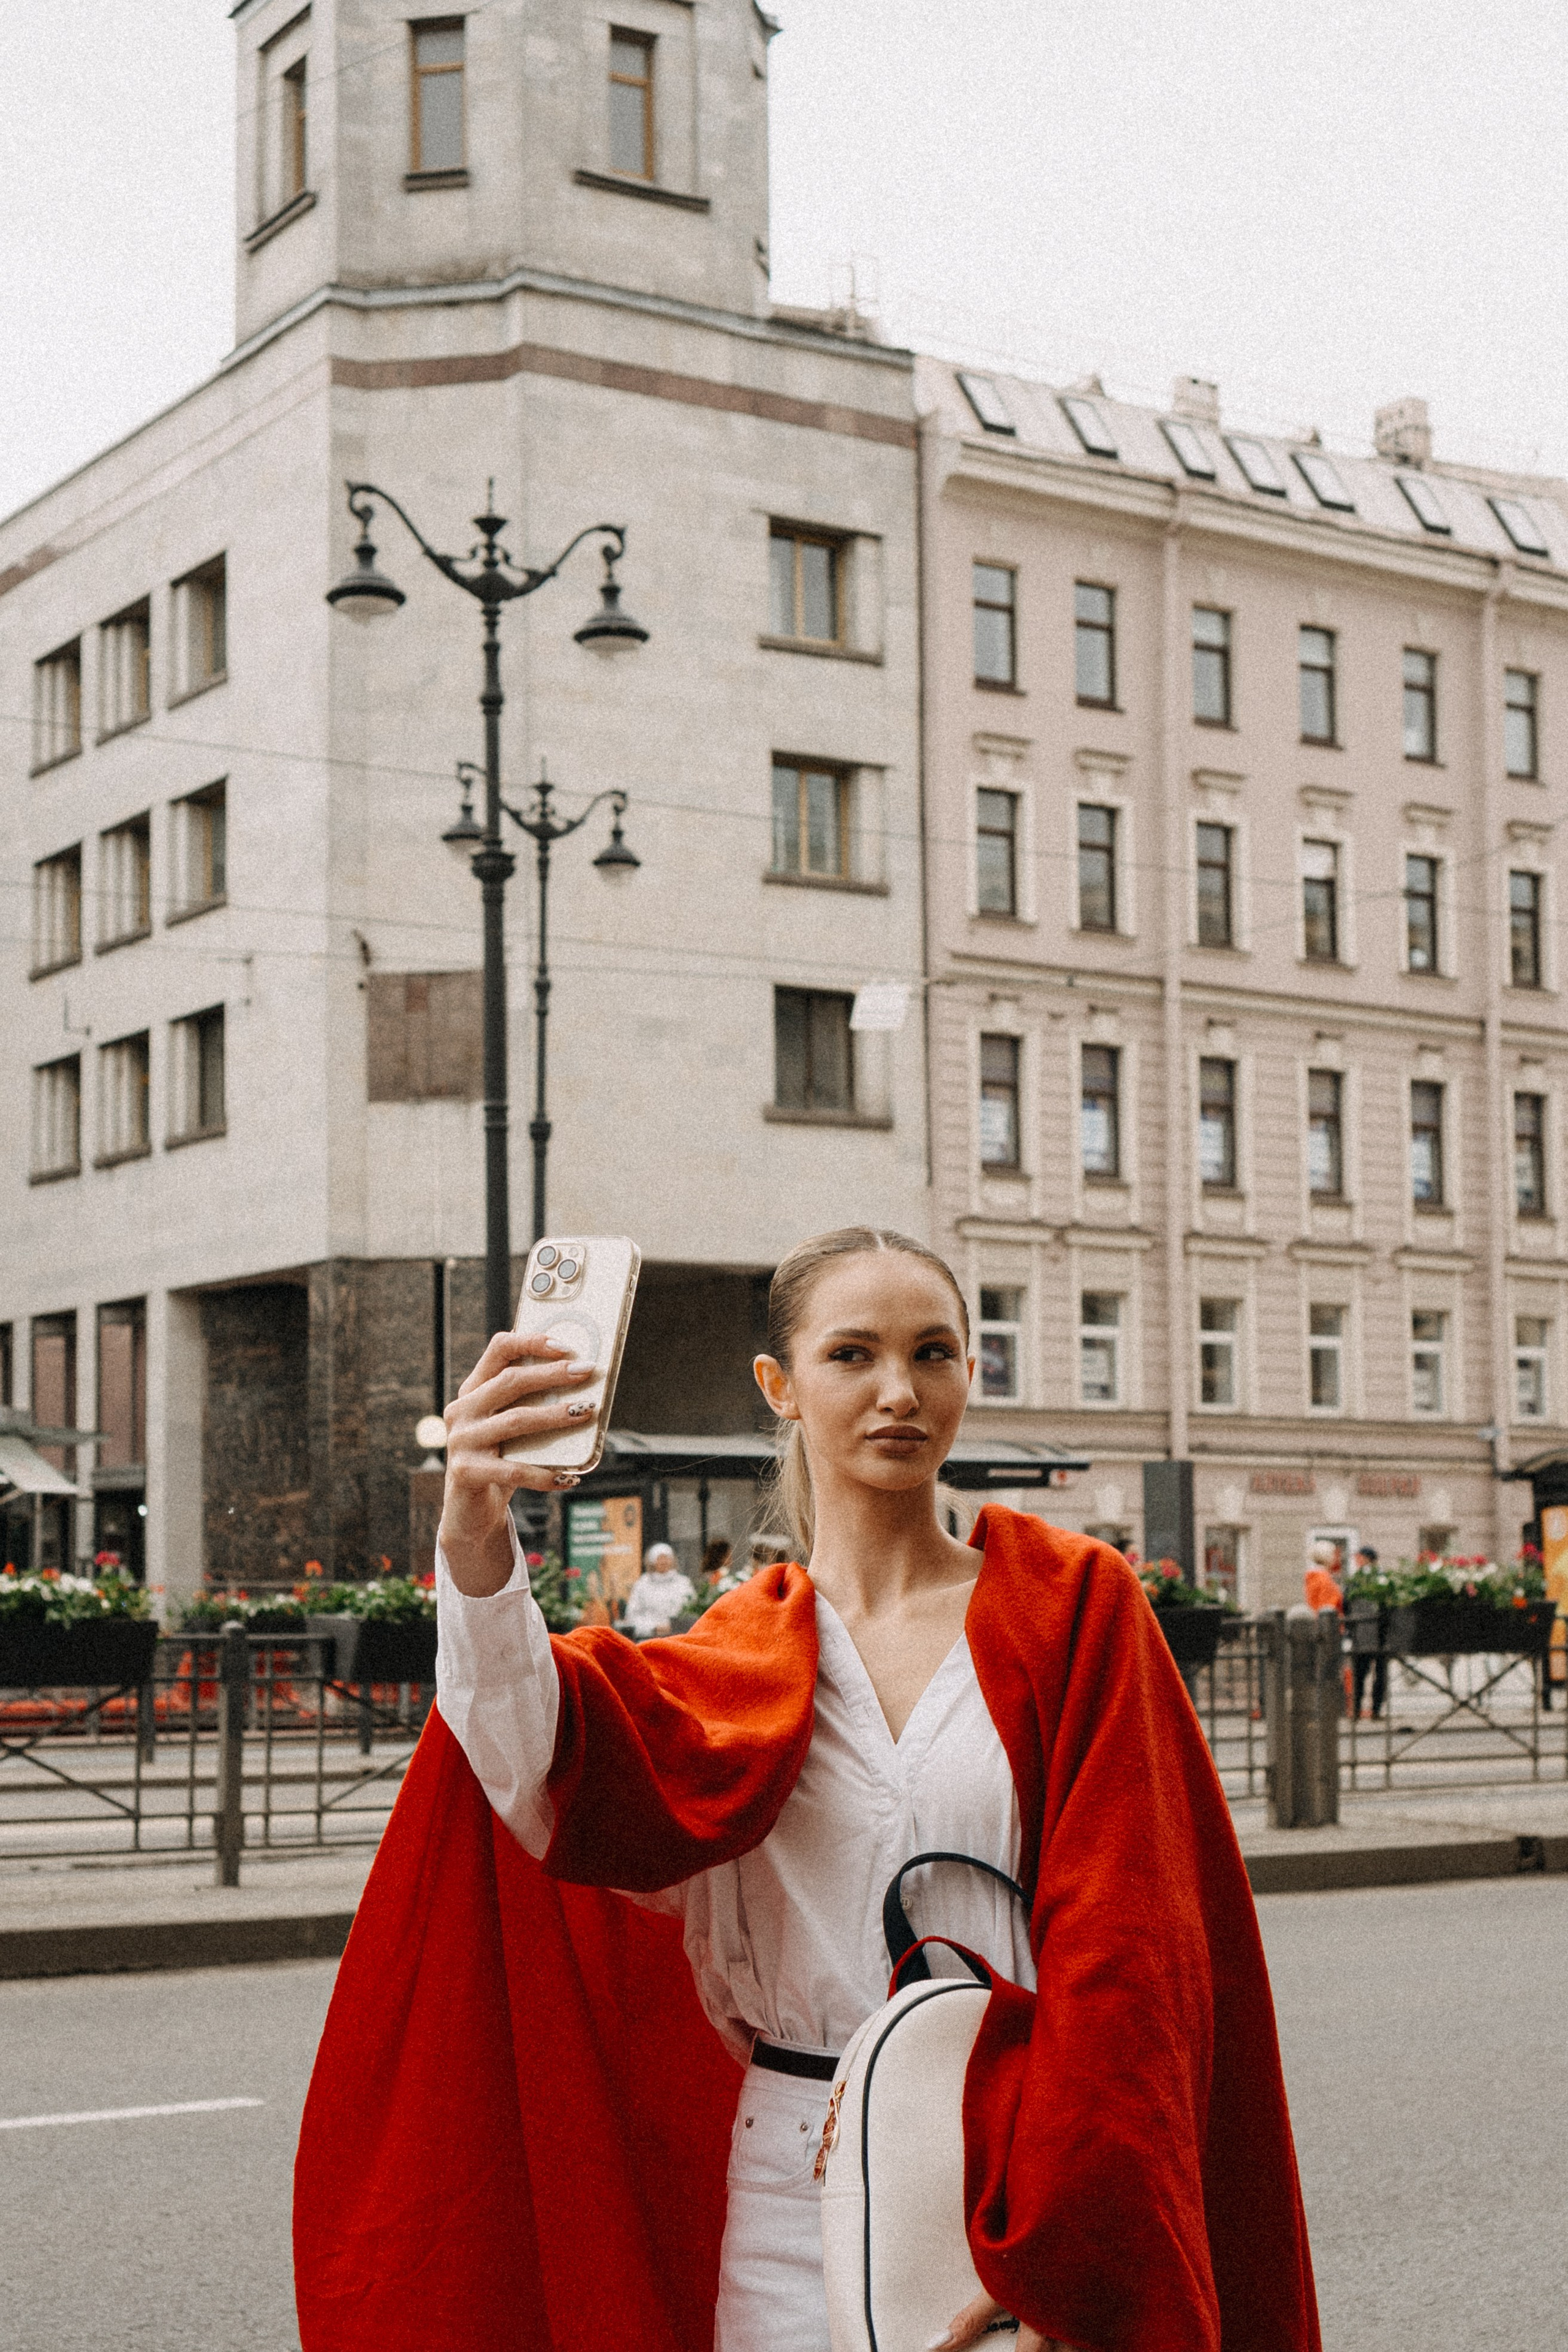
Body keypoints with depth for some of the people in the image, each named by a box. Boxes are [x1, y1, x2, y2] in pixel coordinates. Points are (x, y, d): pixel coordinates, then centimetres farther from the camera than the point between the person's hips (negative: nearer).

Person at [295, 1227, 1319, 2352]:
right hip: (793, 2187, 2)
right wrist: (477, 1543, -35)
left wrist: (1067, 2256, -17)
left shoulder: (1073, 1606, 0)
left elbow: (1122, 1950, -7)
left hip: (1024, 2183, -1)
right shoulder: (741, 1658, 5)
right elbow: (554, 1775, -17)